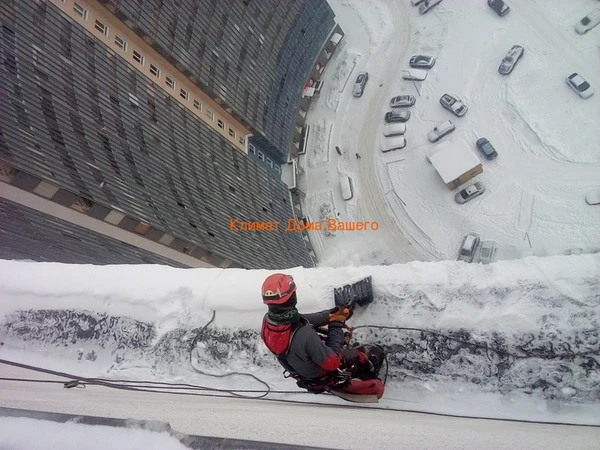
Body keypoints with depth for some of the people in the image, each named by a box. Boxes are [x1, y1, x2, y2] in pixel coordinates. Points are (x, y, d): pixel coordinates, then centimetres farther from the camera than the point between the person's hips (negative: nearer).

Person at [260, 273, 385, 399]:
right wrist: (336, 324, -21)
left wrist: (329, 315, -13)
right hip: (323, 377, -6)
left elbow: (300, 321, -7)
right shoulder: (304, 336, -43)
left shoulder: (267, 320, -22)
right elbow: (332, 361, -28)